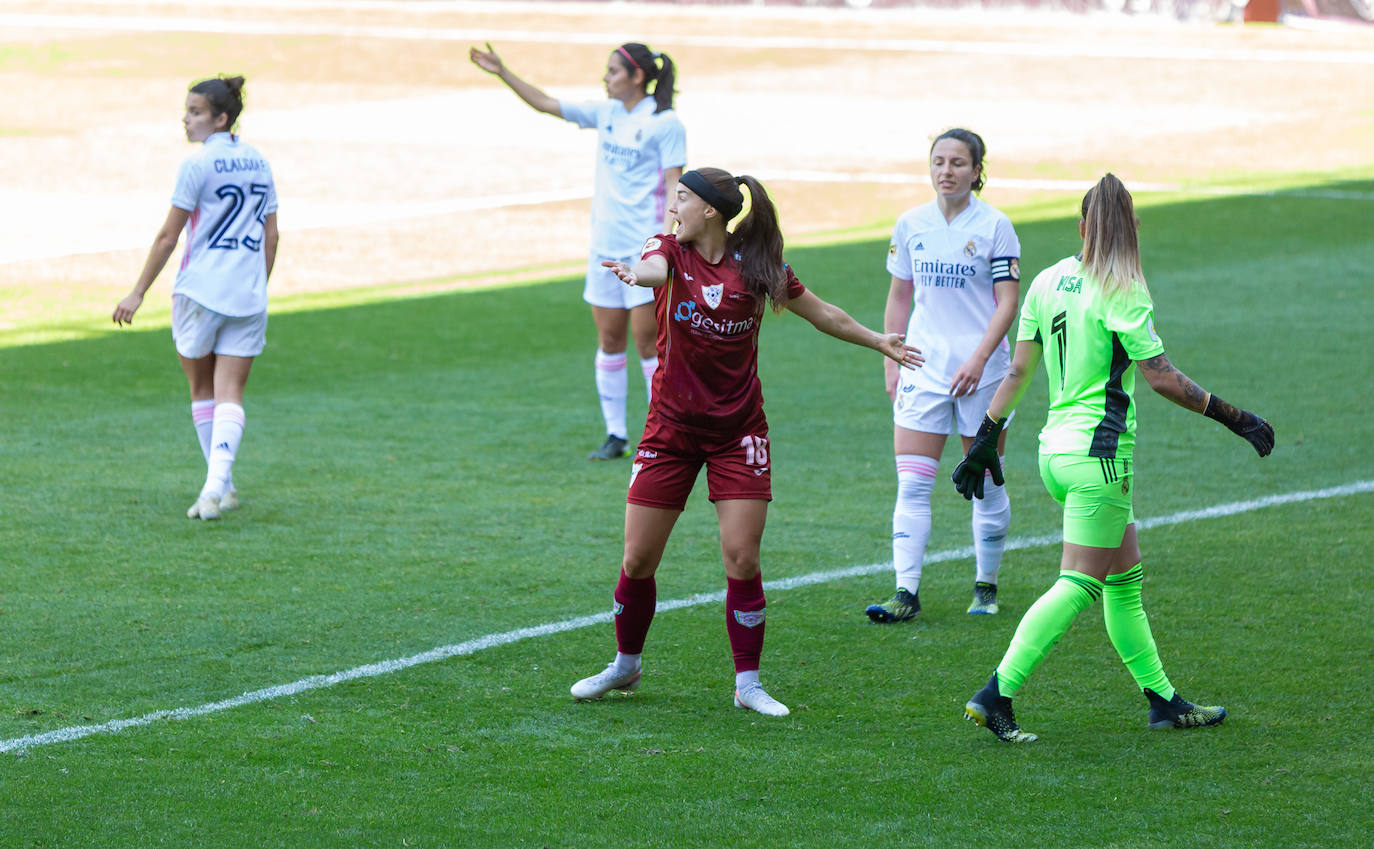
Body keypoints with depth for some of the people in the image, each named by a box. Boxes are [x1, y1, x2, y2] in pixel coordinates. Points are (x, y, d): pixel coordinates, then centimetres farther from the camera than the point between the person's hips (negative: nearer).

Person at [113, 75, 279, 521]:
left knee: (201, 388, 14)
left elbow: (168, 236, -9)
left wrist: (138, 293, -3)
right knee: (230, 393, 0)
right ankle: (217, 484, -18)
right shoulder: (259, 163, 9)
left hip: (200, 291, -4)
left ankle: (221, 485, 17)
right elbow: (271, 236, 14)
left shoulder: (198, 164, -9)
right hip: (248, 296, 4)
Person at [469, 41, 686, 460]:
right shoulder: (606, 114, 10)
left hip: (644, 247, -6)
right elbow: (545, 103, 17)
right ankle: (615, 434, 12)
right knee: (609, 339, 6)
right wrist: (503, 73, 12)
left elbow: (674, 187, -10)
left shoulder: (665, 124, -8)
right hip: (605, 245, 6)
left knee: (647, 339, -6)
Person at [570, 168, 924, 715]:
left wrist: (877, 341, 17)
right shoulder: (672, 251, -5)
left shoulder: (759, 267, -3)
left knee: (742, 559, -7)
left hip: (738, 432, 0)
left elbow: (822, 313, 13)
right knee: (638, 561, 2)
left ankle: (747, 684, 4)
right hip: (671, 426, 1)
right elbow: (655, 267, -31)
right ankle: (625, 666, 24)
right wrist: (637, 274, -55)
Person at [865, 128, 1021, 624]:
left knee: (986, 485, 6)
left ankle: (986, 586, 20)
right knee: (912, 485, -6)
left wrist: (979, 359, -18)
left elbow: (1007, 302, -8)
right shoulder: (910, 225, 6)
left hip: (980, 370, -3)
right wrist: (890, 362, 9)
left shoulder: (995, 226, -5)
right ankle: (906, 592, -8)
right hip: (923, 368, 3)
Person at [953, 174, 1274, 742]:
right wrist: (1233, 418, -9)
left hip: (1056, 448, 8)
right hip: (1099, 452, -8)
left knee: (1126, 578, 15)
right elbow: (1161, 377, -15)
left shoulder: (1048, 282, 7)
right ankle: (995, 695, -13)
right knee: (1078, 585, -6)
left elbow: (1019, 369, 10)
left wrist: (987, 436, 17)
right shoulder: (1121, 292, -13)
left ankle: (1161, 698, 20)